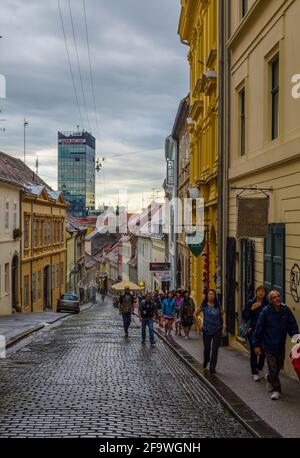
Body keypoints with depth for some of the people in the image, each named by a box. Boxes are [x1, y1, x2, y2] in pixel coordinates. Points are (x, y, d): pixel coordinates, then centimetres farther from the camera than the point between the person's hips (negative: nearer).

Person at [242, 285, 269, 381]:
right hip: (253, 330, -1)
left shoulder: (267, 304, 0)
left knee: (263, 351, 5)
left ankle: (259, 370, 29)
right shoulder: (250, 303, 1)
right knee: (254, 352, -2)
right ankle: (254, 373, 6)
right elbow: (244, 316, -2)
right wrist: (252, 309, -14)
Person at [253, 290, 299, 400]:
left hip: (281, 345, 4)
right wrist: (256, 345, -7)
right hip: (269, 346, -4)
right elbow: (259, 329, -8)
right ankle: (276, 390, 11)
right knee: (273, 369, -4)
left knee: (279, 366, 19)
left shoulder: (286, 310, -5)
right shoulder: (266, 312, -14)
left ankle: (269, 378, 48)